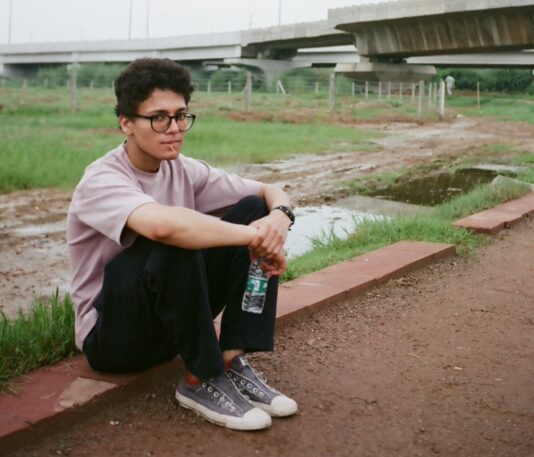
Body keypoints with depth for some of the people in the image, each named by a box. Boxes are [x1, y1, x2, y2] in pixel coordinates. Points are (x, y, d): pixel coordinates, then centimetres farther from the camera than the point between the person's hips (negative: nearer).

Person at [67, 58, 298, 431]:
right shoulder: (102, 180, -22)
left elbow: (271, 192, 0)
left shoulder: (184, 171, -1)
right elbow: (163, 224, -44)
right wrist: (254, 236, -35)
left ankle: (233, 362, -11)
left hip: (174, 318, 7)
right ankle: (202, 381, -17)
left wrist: (280, 217, -24)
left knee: (255, 209, -8)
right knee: (175, 240, -35)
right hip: (112, 335, -6)